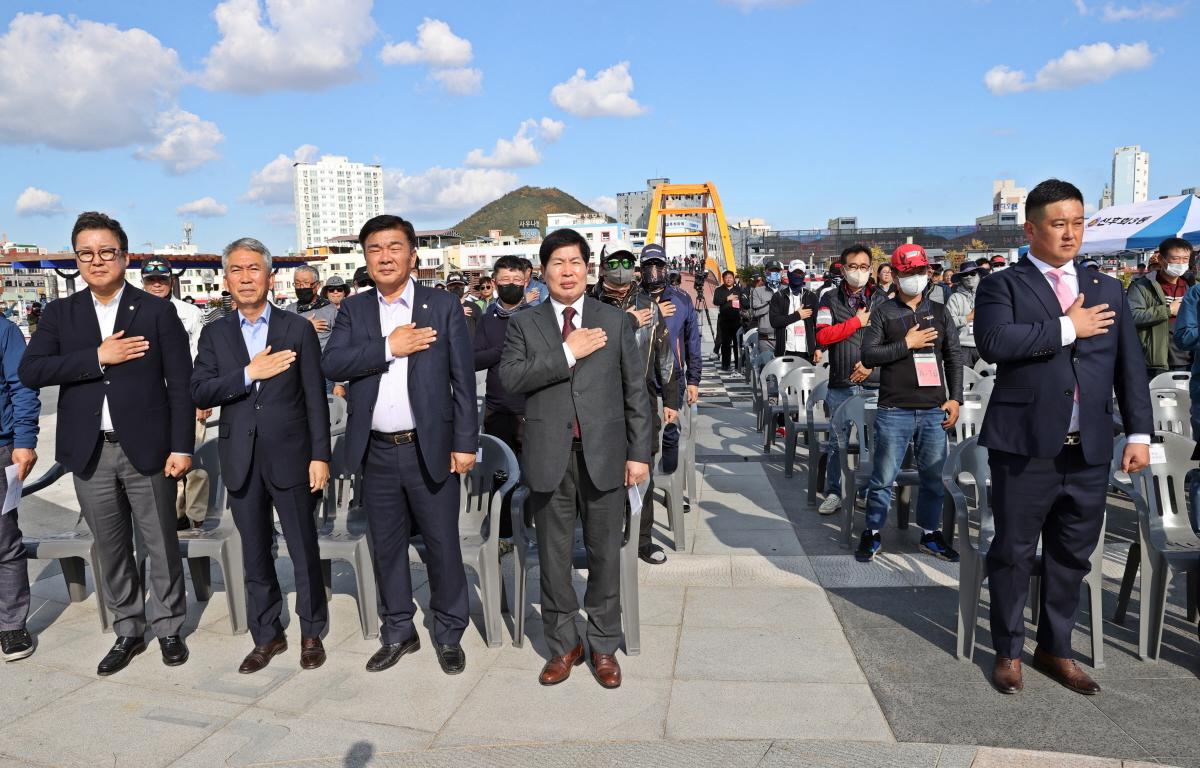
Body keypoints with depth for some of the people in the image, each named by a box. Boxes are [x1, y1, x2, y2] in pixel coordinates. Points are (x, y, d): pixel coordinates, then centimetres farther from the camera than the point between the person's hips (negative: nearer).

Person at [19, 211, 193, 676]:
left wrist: (182, 446, -8)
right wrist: (98, 357, -16)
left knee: (161, 546, 7)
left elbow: (181, 384, -3)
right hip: (90, 453, 3)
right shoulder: (61, 313, 7)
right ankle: (128, 632, 29)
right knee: (111, 549, 14)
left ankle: (168, 628, 25)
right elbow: (29, 372, -6)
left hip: (146, 449, -3)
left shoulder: (157, 311, -1)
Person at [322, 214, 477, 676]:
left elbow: (463, 378, -2)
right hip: (376, 452, 3)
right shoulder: (353, 310, 8)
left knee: (442, 545, 5)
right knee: (386, 546, 13)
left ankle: (449, 634, 23)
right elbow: (332, 365, -7)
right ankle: (398, 632, 30)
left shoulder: (444, 306, 0)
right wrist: (388, 347, -17)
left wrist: (465, 442, -7)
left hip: (430, 449, -3)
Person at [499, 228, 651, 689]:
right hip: (550, 457, 0)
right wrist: (568, 352, -16)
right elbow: (510, 377, -10)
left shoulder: (615, 321, 6)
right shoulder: (524, 325, 6)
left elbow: (636, 390, 5)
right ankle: (563, 645, 27)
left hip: (604, 455, 0)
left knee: (605, 554, 9)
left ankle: (604, 646, 26)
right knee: (554, 556, 10)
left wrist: (639, 452, 0)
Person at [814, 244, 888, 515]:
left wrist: (872, 363, -10)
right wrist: (857, 321, -7)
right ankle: (833, 493, 16)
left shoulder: (882, 300, 7)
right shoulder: (830, 299, 6)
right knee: (836, 441, 5)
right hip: (840, 384, 0)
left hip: (875, 383, 0)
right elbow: (822, 335, -6)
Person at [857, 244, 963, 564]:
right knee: (883, 477, 2)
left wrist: (955, 398, 3)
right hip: (895, 409, -3)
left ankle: (930, 533, 25)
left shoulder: (939, 312, 12)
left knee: (933, 476, 10)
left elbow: (954, 357, 12)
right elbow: (868, 356, -6)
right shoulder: (884, 313, 3)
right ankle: (872, 533, 16)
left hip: (934, 410, 3)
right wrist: (906, 344, -11)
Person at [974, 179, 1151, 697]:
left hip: (1090, 450, 5)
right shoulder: (1002, 285, 1)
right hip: (1025, 446, -4)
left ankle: (1055, 649, 31)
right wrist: (1066, 328, -12)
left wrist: (1139, 432, 6)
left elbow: (1130, 365, 13)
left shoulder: (1108, 290, 15)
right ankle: (1008, 653, 22)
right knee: (1014, 553, 5)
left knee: (1072, 556, 14)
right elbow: (993, 342, -19)